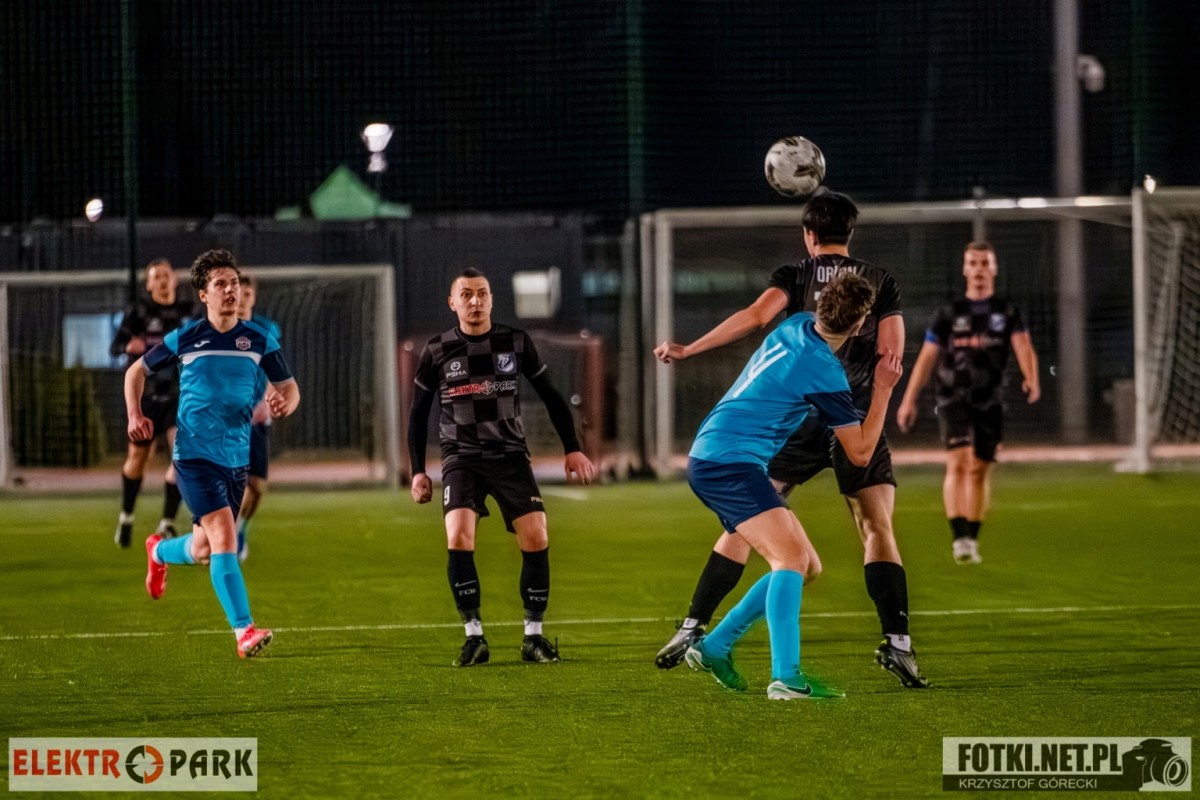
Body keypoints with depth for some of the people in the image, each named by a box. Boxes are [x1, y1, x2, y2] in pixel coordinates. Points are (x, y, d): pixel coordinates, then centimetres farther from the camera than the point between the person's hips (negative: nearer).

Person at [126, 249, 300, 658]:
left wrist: (284, 402, -16)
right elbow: (137, 370, 11)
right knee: (223, 534, -20)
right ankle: (244, 631, -20)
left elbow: (288, 386, 8)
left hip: (237, 457, 4)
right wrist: (135, 415, -4)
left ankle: (159, 552, 48)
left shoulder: (259, 340, 3)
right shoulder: (185, 339, -2)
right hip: (195, 453, -4)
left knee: (203, 551, 13)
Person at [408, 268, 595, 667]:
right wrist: (418, 471, 5)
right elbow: (418, 413, 9)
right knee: (459, 537, -22)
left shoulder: (516, 342, 1)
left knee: (536, 540, -12)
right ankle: (474, 637, -11)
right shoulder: (437, 351, 0)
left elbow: (550, 396, 11)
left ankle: (534, 636, 3)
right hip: (461, 458, -1)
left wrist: (573, 449, 6)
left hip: (511, 455, 1)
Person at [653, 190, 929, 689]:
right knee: (878, 531, 4)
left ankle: (693, 629, 2)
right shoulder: (881, 282, 8)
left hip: (798, 418, 0)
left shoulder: (795, 276, 5)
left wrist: (688, 350, -14)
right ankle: (897, 643, -11)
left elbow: (756, 316, -13)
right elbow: (891, 350, -1)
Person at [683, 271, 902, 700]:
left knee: (807, 567, 11)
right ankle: (785, 677, -37)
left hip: (709, 459, 10)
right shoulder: (824, 371, -16)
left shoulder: (796, 326, 7)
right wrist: (883, 389, -3)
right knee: (791, 557, -26)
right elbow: (860, 453, -8)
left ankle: (714, 646, 18)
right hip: (728, 461, -10)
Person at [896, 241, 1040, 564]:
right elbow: (927, 358, 10)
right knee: (958, 461, -18)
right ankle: (959, 538, -24)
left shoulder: (1007, 312, 6)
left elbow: (1023, 346, -10)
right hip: (954, 400, -1)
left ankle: (972, 540, 18)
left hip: (990, 402, 1)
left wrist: (1031, 378, -30)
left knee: (979, 471, 6)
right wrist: (908, 401, 6)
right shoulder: (948, 314, 7)